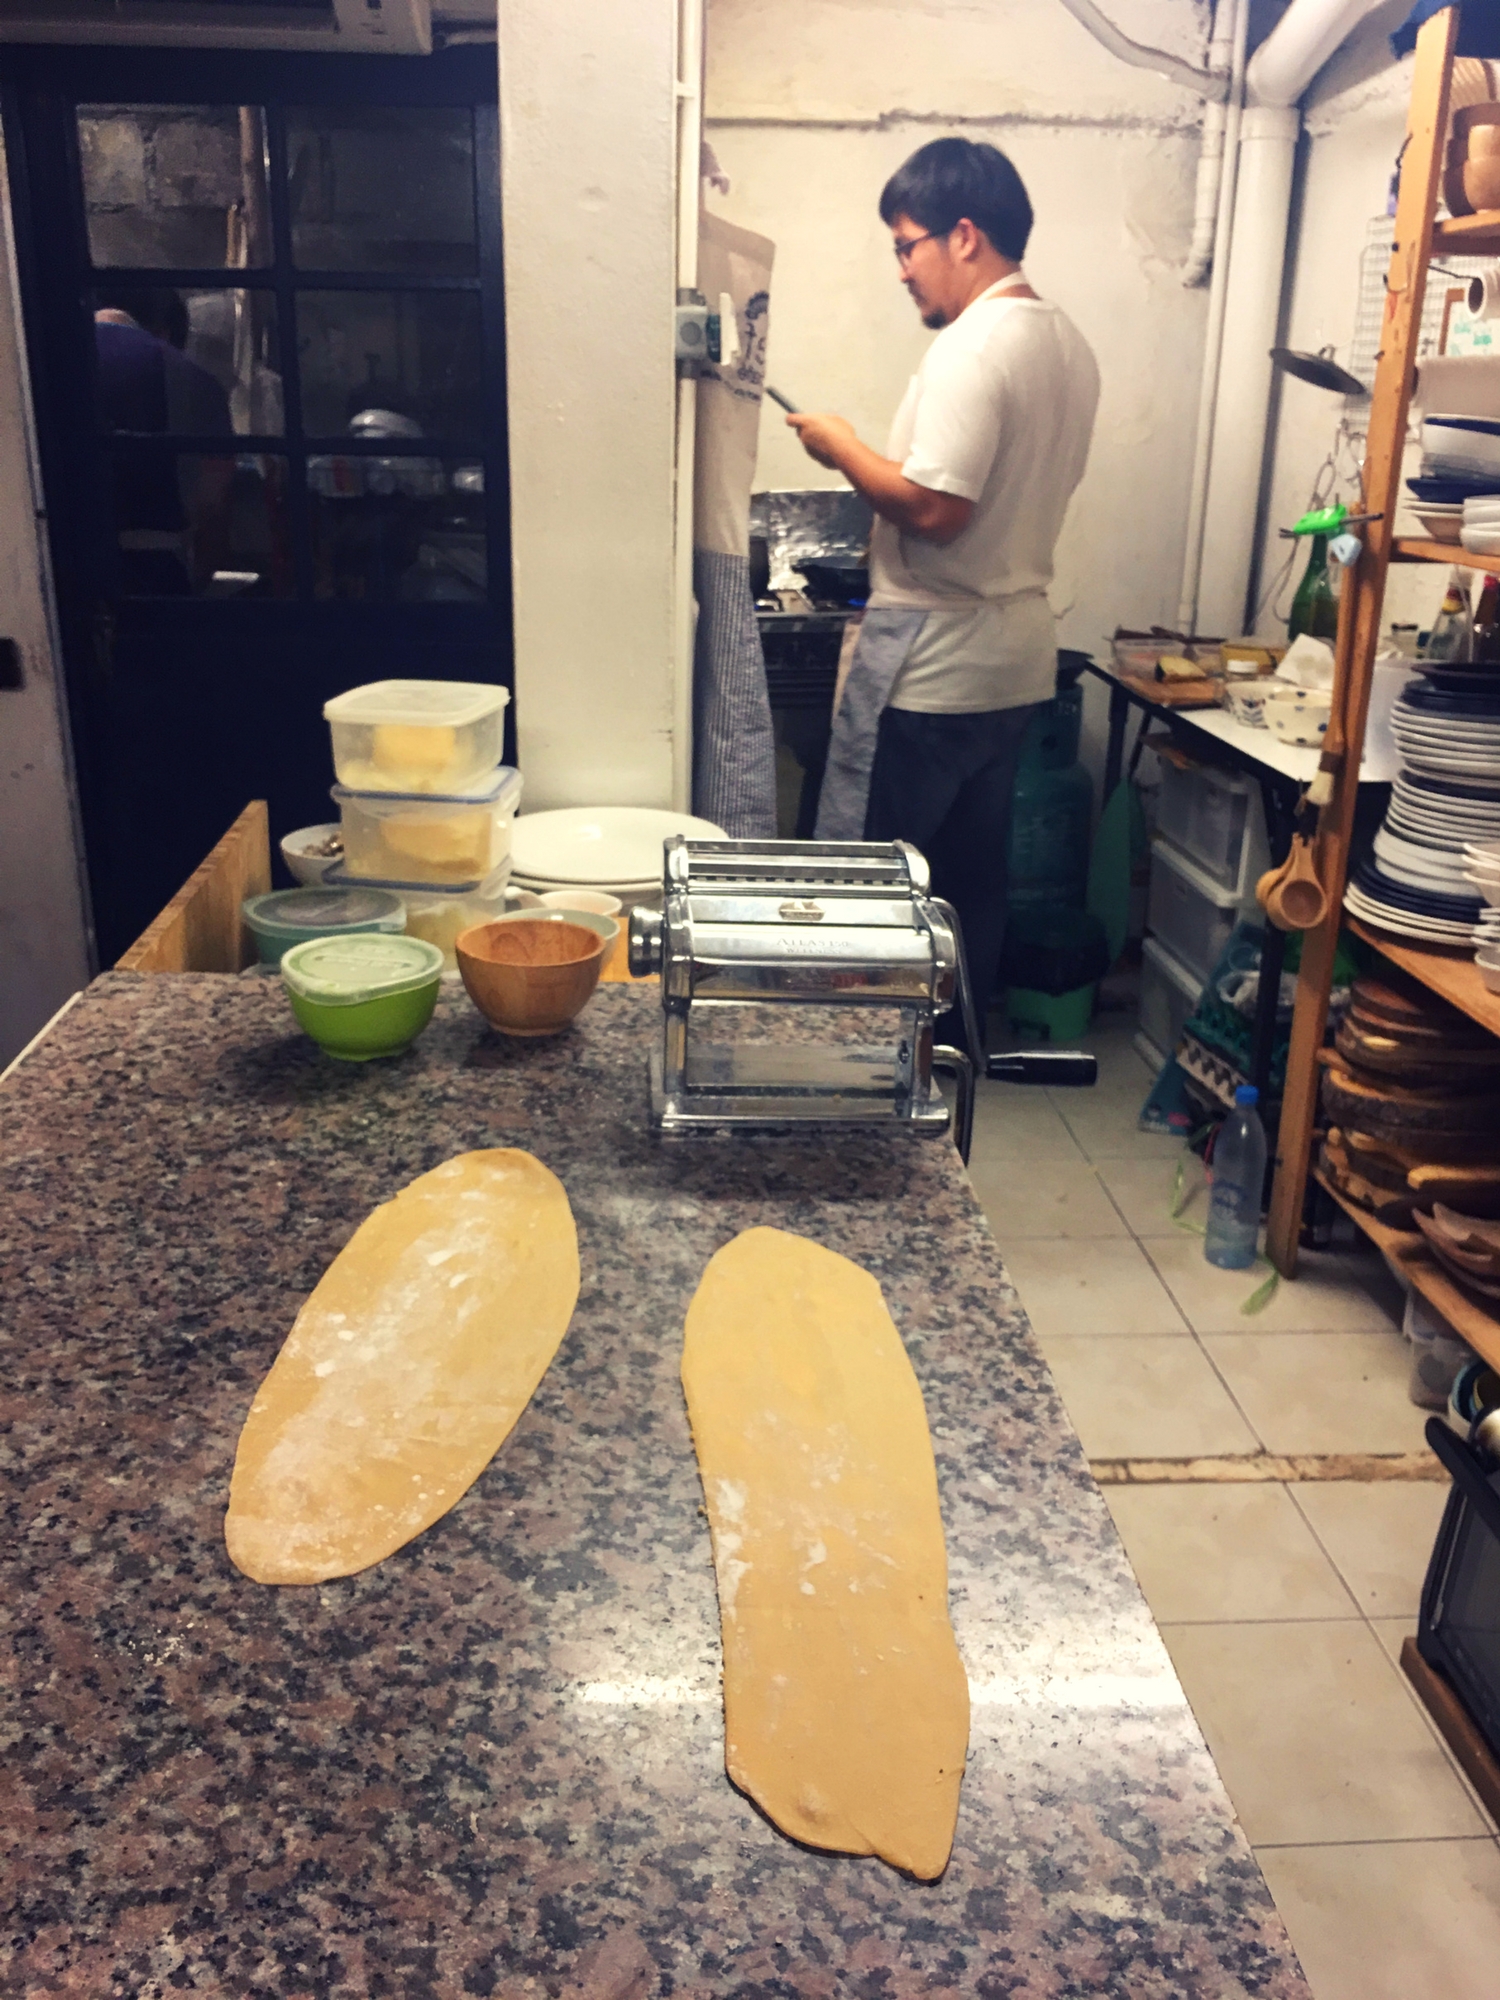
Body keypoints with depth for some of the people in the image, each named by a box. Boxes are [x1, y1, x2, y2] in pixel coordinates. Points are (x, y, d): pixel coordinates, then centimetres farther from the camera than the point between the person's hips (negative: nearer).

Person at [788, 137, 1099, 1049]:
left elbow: (934, 507, -25)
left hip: (930, 663, -9)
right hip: (1017, 655, 9)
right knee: (974, 876, 17)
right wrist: (883, 459, 17)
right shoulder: (1069, 344, 11)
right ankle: (960, 1048, 28)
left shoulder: (974, 346, -18)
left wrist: (843, 447, -11)